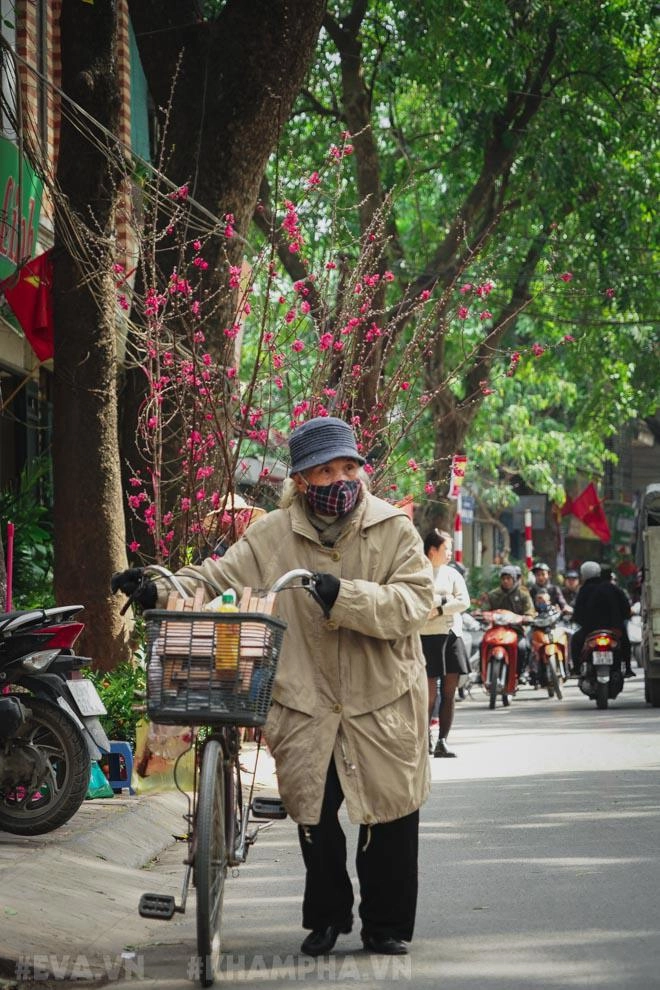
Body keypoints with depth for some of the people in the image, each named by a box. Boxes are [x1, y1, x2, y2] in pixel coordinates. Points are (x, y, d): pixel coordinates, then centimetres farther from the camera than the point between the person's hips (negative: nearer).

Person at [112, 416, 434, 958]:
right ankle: (327, 917, 29)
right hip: (307, 706, 1)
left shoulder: (393, 528, -4)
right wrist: (159, 589, -14)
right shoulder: (271, 536, 1)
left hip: (384, 705, -1)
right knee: (314, 814, 7)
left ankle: (388, 924, 24)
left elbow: (415, 602, -14)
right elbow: (218, 580, 3)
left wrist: (342, 596, -26)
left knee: (390, 817, 6)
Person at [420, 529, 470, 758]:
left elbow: (464, 601, 2)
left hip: (452, 635, 5)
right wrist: (445, 599, -9)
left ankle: (442, 741, 5)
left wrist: (439, 609, -9)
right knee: (430, 693, -6)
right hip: (428, 636, -5)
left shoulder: (452, 574, 14)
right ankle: (426, 737, 9)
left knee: (449, 691, 1)